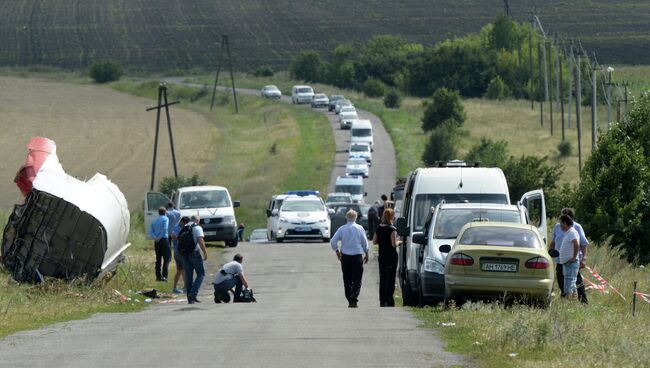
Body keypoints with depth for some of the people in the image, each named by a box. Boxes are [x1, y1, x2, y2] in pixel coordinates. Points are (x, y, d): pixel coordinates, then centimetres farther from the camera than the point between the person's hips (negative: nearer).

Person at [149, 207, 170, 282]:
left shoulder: (155, 221, 16)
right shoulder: (165, 219, -1)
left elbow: (150, 231, 7)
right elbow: (165, 229, -16)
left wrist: (155, 238, -6)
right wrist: (159, 237, -12)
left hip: (157, 241, 6)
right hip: (164, 239, -6)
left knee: (158, 259, 12)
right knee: (167, 258, -5)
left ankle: (158, 276, 11)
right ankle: (164, 276, -16)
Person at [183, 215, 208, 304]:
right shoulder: (197, 228, -5)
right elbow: (200, 241, -16)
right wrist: (205, 253, -12)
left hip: (185, 254, 6)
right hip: (194, 253, -6)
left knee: (188, 276, 8)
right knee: (201, 273, 3)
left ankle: (190, 299, 8)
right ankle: (193, 293, -11)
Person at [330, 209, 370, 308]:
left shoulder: (342, 229, -2)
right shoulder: (360, 228, -5)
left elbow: (333, 242, -5)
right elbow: (365, 243, 0)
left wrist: (337, 251, 10)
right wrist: (366, 254, 13)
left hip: (345, 256, 2)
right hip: (357, 256, -2)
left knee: (347, 280, 11)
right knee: (357, 280, 0)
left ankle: (349, 300, 12)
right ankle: (354, 300, -13)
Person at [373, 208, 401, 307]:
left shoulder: (379, 228, 5)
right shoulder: (392, 229, -15)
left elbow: (374, 241, 9)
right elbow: (394, 244, -19)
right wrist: (399, 242, 0)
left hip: (381, 256, 6)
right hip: (391, 257, -6)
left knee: (382, 278, 13)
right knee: (390, 279, -3)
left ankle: (382, 301, 16)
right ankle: (389, 301, -6)